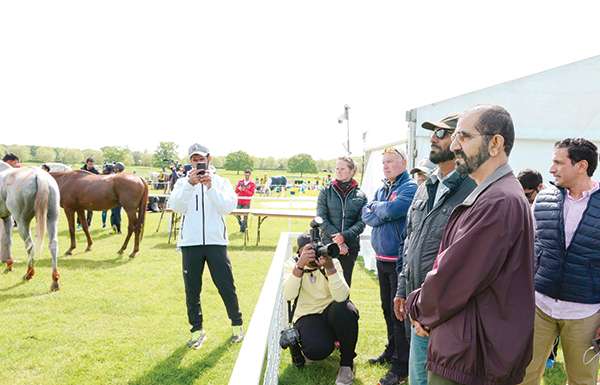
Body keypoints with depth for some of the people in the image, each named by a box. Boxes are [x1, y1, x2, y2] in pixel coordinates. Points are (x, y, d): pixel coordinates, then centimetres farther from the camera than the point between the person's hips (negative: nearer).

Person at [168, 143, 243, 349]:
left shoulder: (221, 182, 5)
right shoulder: (183, 182, 7)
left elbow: (228, 207, -10)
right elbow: (175, 206, -10)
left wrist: (210, 186, -19)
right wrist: (190, 184, -22)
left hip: (216, 242, -1)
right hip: (190, 243, 1)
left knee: (226, 286, 4)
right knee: (192, 290, 8)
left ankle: (237, 325, 22)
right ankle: (197, 330, 22)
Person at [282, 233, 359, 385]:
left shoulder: (333, 262, -12)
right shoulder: (292, 264, -10)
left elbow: (341, 297, -28)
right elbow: (288, 296, -28)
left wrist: (330, 267, -40)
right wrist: (300, 265, -39)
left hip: (331, 311, 1)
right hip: (307, 315, 0)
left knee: (345, 310, -35)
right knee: (316, 350, -30)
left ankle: (347, 362, -10)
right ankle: (329, 339, 11)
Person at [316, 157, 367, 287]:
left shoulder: (360, 196, 5)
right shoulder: (326, 192, 4)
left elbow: (361, 222, -2)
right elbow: (321, 219, -4)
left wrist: (344, 236, -18)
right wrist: (338, 241, -12)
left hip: (351, 246, 1)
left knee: (345, 281, 7)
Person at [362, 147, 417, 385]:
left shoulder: (410, 188, -11)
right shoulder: (382, 189, 13)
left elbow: (392, 209, -26)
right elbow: (366, 215, 5)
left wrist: (375, 207, -6)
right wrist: (383, 213, -13)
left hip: (399, 260, -8)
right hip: (381, 258, 8)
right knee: (387, 309, 19)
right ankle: (392, 351, 36)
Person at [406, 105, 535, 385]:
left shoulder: (499, 202, -25)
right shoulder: (488, 195, 11)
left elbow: (451, 280, -23)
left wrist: (418, 308, -4)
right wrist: (427, 312, -1)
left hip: (468, 361, -9)